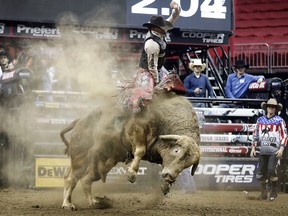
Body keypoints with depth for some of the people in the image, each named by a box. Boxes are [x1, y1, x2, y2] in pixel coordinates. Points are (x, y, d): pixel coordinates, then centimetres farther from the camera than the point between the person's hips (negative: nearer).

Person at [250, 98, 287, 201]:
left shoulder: (279, 121, 1)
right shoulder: (260, 120, 13)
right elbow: (255, 134, 18)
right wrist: (253, 148, 12)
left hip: (274, 150, -4)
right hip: (263, 150, 5)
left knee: (272, 169, -19)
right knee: (260, 172, 5)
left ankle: (274, 191, -5)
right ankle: (264, 192, 22)